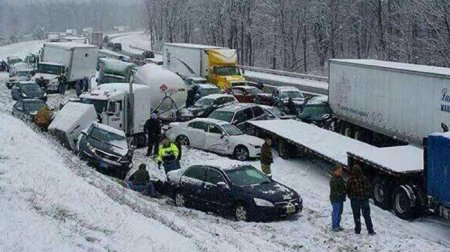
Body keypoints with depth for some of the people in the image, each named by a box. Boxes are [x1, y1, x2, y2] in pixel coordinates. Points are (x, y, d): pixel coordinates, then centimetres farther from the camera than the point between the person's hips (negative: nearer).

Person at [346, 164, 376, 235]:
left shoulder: (350, 180, -11)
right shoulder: (364, 179, -10)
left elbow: (347, 189, -4)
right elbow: (368, 188, -2)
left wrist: (350, 196, 13)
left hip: (354, 200, 0)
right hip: (364, 200, 1)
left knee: (356, 216, 11)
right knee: (367, 215, 9)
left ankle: (358, 230, 13)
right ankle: (370, 230, 9)